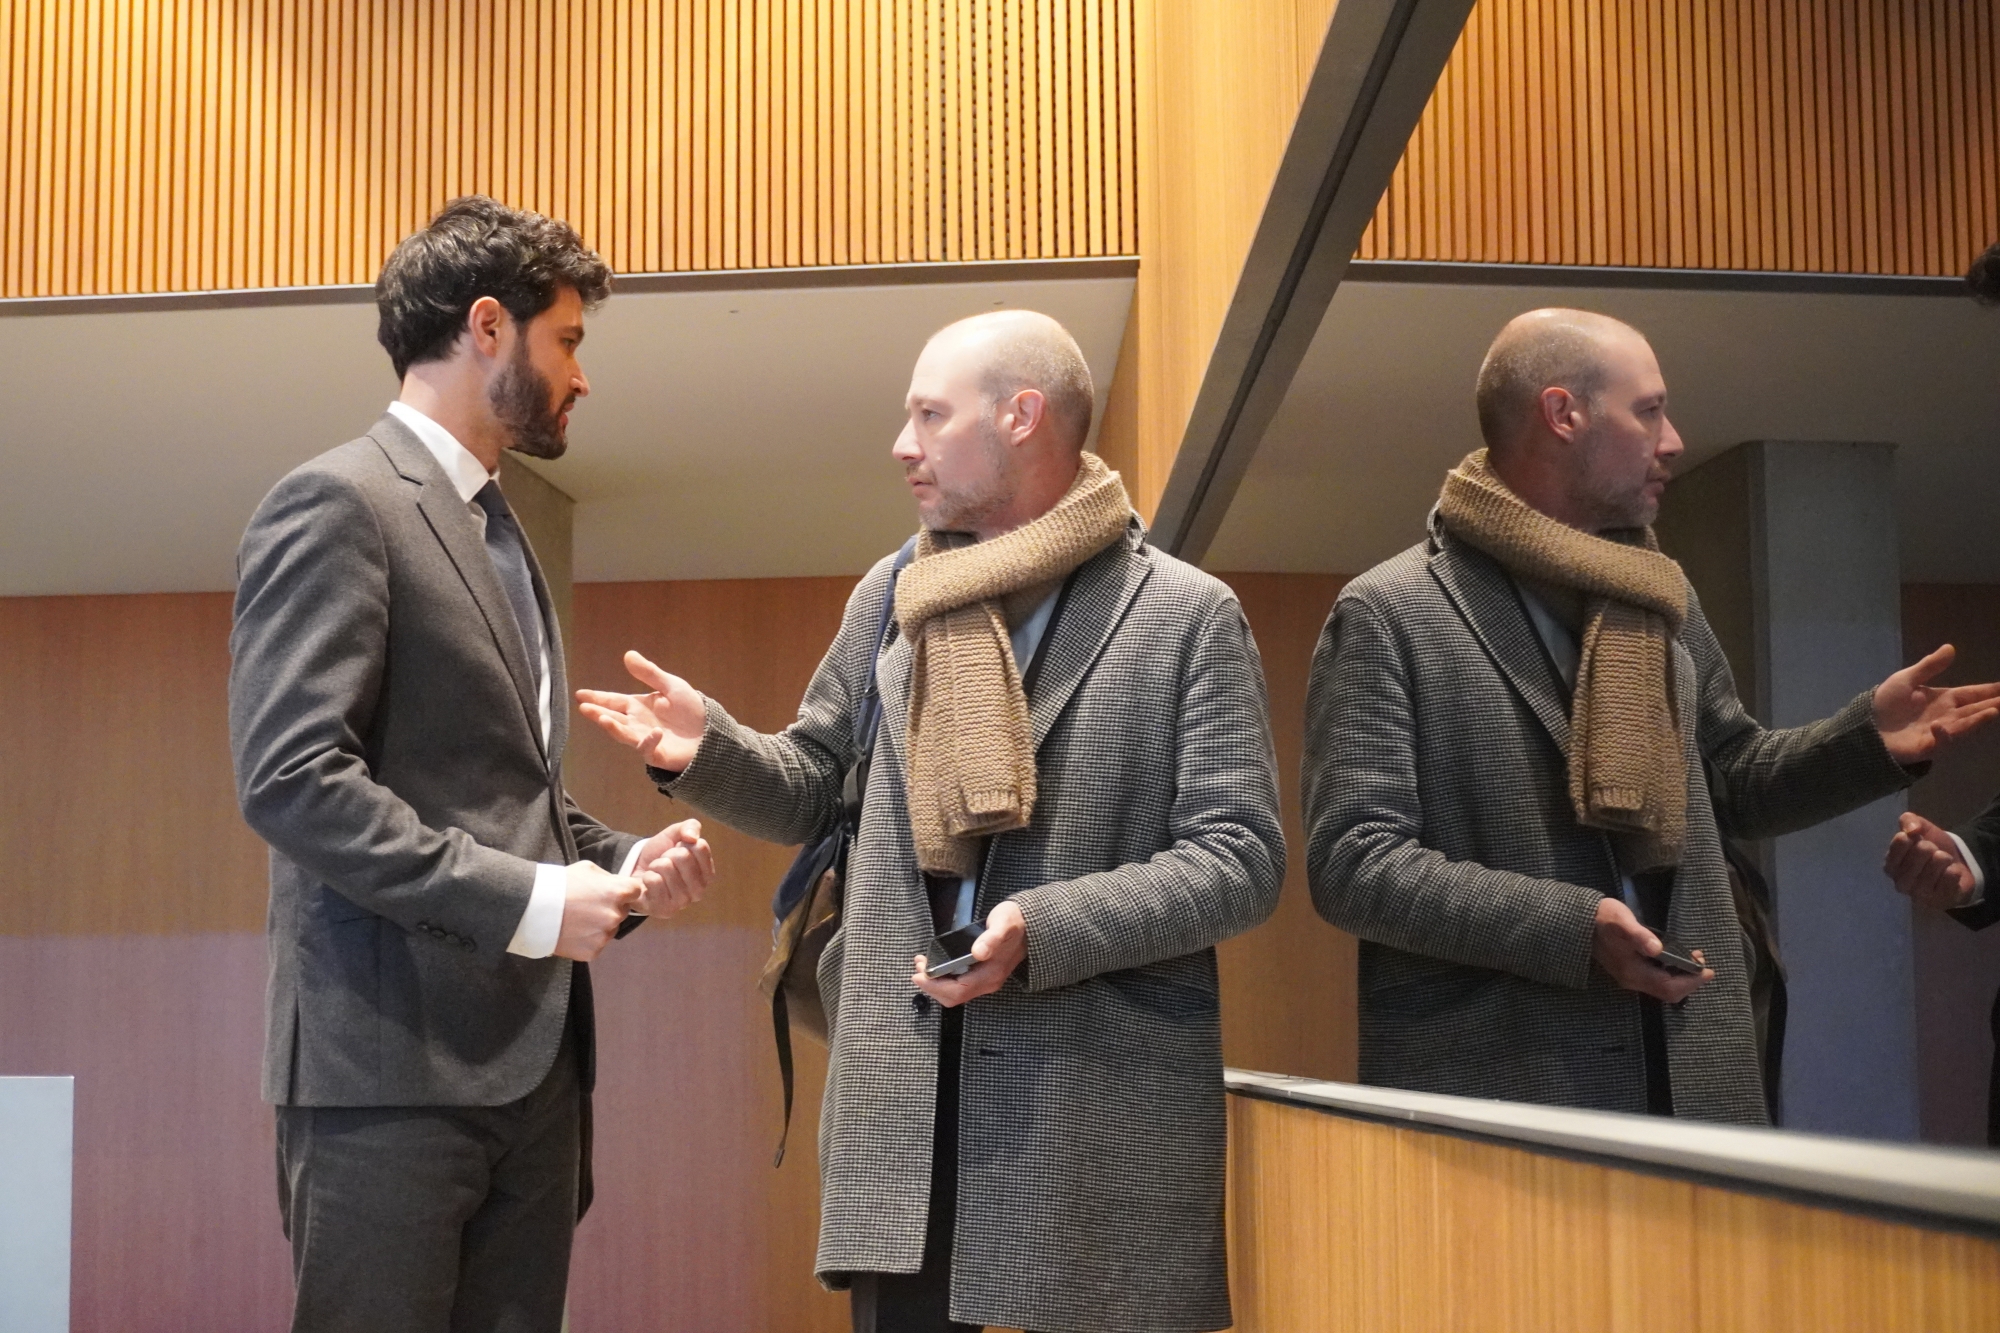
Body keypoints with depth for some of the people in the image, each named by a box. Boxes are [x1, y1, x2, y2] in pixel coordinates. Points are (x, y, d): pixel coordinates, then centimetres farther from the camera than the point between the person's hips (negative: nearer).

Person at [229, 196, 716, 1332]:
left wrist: (623, 863, 6)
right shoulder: (339, 504, -7)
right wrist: (525, 899, -19)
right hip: (398, 1054, -8)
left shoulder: (498, 532, 21)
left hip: (531, 1058, 8)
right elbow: (292, 778, -17)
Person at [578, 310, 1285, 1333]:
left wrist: (1044, 931, -19)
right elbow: (817, 790, 19)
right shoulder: (889, 597, 12)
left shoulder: (1187, 616, -4)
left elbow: (1241, 861, -8)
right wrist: (709, 749, -1)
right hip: (901, 1090, 4)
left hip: (1102, 1101, -4)